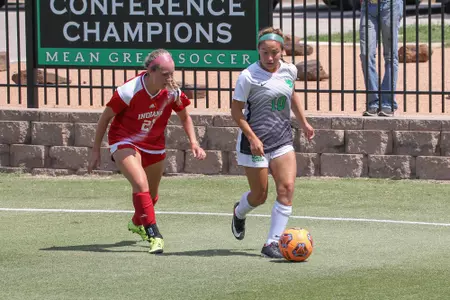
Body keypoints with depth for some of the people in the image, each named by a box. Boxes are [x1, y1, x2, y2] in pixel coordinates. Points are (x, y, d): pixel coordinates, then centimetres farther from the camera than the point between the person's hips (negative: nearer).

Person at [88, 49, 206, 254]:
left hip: (154, 145, 5)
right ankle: (153, 235, -24)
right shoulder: (129, 91, -26)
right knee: (141, 184, -28)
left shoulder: (172, 92, -14)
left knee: (151, 194, 18)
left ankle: (137, 223, 50)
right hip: (124, 142, -5)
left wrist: (193, 142, -7)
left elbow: (184, 117, 6)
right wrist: (96, 150, -8)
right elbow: (105, 117, -12)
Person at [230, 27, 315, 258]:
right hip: (255, 143, -5)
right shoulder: (248, 76, -14)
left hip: (282, 140, 5)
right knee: (259, 195, 5)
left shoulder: (289, 71, 3)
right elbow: (236, 111, -10)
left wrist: (303, 122, 26)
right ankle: (239, 212, 43)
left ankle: (272, 243, -7)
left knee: (287, 187, -12)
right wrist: (252, 137, -19)